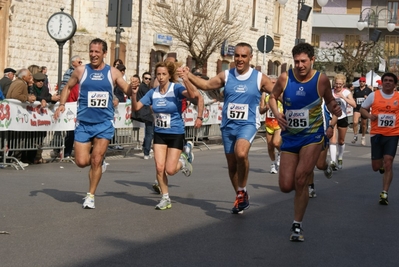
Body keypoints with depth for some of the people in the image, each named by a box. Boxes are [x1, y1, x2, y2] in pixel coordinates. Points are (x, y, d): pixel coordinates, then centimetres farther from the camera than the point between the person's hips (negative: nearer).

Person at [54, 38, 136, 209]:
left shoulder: (113, 72, 0)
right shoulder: (81, 70, 0)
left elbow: (128, 91, 0)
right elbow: (68, 87, 14)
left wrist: (134, 88, -23)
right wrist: (62, 104, -2)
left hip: (104, 123, -1)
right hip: (83, 123, 1)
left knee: (96, 161, -3)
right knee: (82, 162, -2)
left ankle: (90, 196, 12)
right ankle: (98, 159, 32)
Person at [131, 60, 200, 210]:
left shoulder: (176, 88, -13)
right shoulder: (153, 92, 0)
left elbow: (192, 95, -32)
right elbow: (136, 108, 0)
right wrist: (134, 94, -18)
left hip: (176, 134, -4)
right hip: (159, 134, 4)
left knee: (170, 170, -6)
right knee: (159, 168, -3)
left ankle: (183, 160, 29)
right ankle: (165, 199, 14)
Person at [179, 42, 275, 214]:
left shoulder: (260, 78, -2)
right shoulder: (226, 76, 4)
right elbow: (206, 85, 9)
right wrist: (189, 76, -6)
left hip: (248, 124, -4)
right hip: (228, 125, 4)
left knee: (241, 154, -30)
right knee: (232, 164, 10)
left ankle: (242, 191, -11)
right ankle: (240, 197, 29)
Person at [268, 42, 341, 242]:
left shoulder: (321, 80, -8)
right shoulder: (285, 78, -6)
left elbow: (329, 100, 8)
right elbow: (272, 98, 8)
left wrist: (334, 108, -15)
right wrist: (276, 113, -11)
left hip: (312, 137, -2)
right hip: (290, 137, 3)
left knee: (300, 180, -14)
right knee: (286, 186, 1)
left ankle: (297, 226, 1)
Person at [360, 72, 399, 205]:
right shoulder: (373, 95, 0)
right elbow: (362, 109, 6)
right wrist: (369, 115, -14)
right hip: (376, 134, 1)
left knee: (388, 164, -12)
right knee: (376, 167, 6)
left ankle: (384, 193, -5)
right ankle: (381, 164, 45)